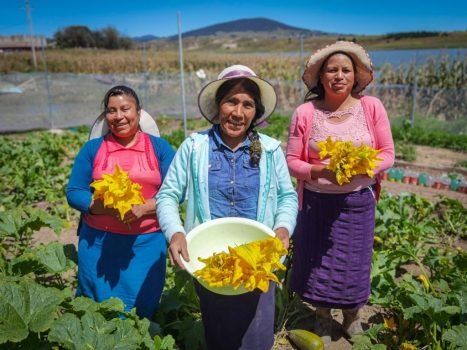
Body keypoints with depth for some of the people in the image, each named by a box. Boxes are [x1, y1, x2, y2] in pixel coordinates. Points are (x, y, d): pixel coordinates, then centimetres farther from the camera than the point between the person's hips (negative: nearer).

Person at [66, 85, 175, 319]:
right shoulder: (93, 148, 4)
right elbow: (73, 192, 1)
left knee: (142, 311, 11)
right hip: (99, 242, 1)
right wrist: (107, 207, -16)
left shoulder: (159, 147, 2)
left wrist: (142, 209, -18)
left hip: (147, 242, 0)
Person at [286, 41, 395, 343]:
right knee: (318, 263, 11)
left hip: (358, 201, 1)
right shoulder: (305, 113, -8)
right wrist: (320, 171, -23)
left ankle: (353, 318, 42)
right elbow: (292, 161, -5)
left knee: (355, 262, 14)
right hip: (318, 202, 0)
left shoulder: (372, 107, -5)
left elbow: (388, 154, -1)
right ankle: (323, 319, 38)